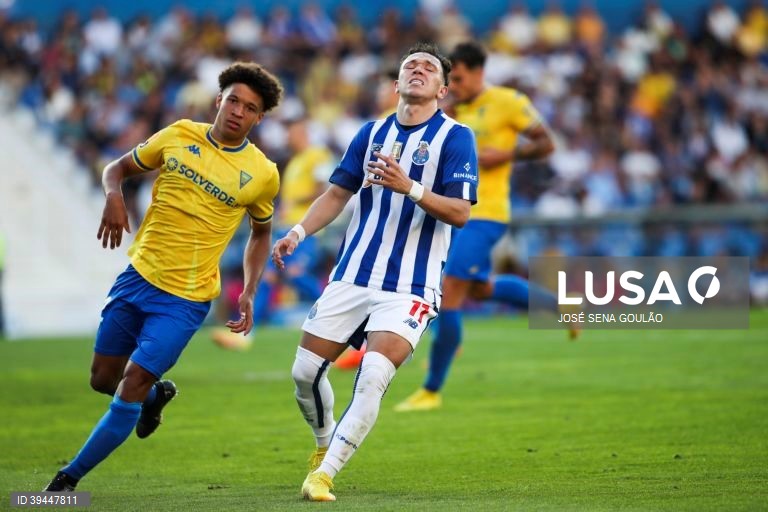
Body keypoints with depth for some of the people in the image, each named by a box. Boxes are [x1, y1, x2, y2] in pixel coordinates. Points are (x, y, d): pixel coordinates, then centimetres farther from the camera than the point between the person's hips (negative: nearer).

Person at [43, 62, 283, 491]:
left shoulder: (262, 174, -5)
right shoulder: (178, 136, 0)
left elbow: (261, 231, 13)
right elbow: (119, 167, 12)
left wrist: (249, 293, 2)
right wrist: (114, 195, -11)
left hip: (185, 300, -4)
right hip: (138, 276, 4)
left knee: (130, 390, -11)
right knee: (103, 379, 11)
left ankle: (69, 479, 1)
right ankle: (157, 394, 44)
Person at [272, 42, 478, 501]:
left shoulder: (455, 137, -4)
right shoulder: (372, 132, 11)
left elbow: (461, 212, -12)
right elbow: (338, 192, 17)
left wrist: (409, 187, -26)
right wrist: (298, 233, 2)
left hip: (410, 288, -5)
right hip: (352, 276, 5)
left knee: (373, 379, -21)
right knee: (305, 372, 3)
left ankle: (325, 473, -13)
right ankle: (325, 444, 31)